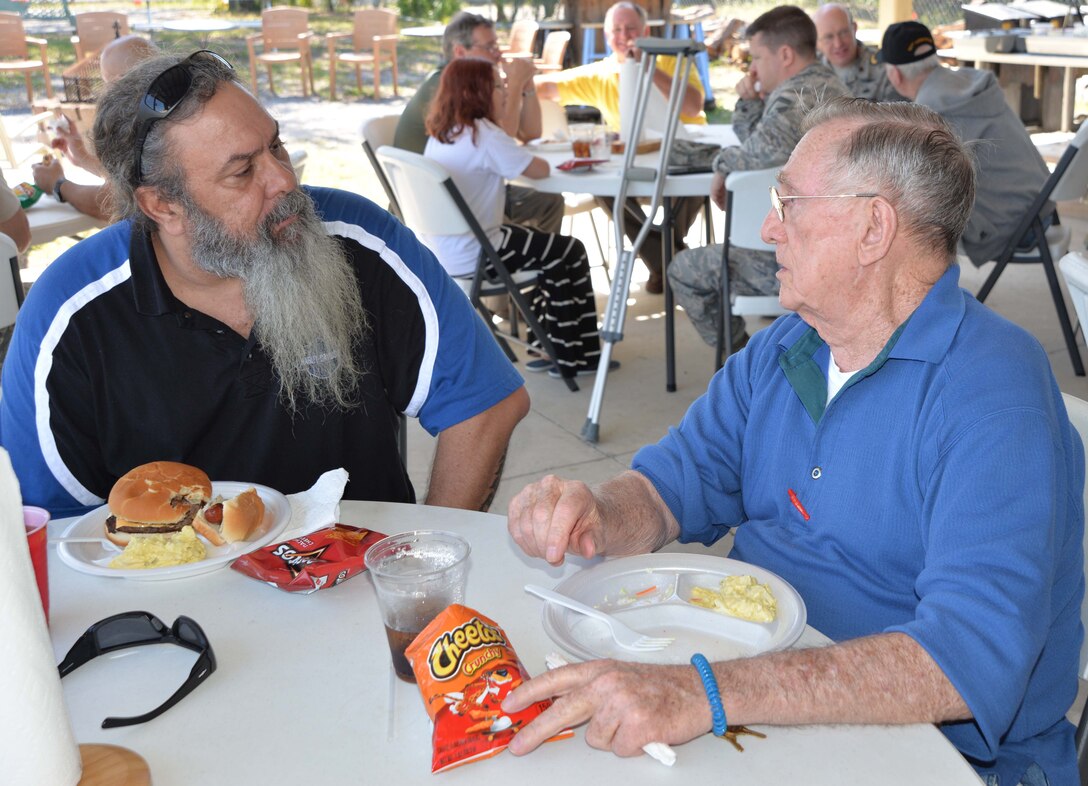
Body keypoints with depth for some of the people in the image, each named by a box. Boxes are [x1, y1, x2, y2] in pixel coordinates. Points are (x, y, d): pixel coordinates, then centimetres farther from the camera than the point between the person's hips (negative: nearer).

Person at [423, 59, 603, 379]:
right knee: (571, 253, 5)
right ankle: (573, 357, 14)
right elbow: (541, 169, -16)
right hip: (470, 257, -10)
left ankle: (548, 342, 27)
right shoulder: (483, 134, -19)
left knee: (550, 247, 24)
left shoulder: (440, 133, 10)